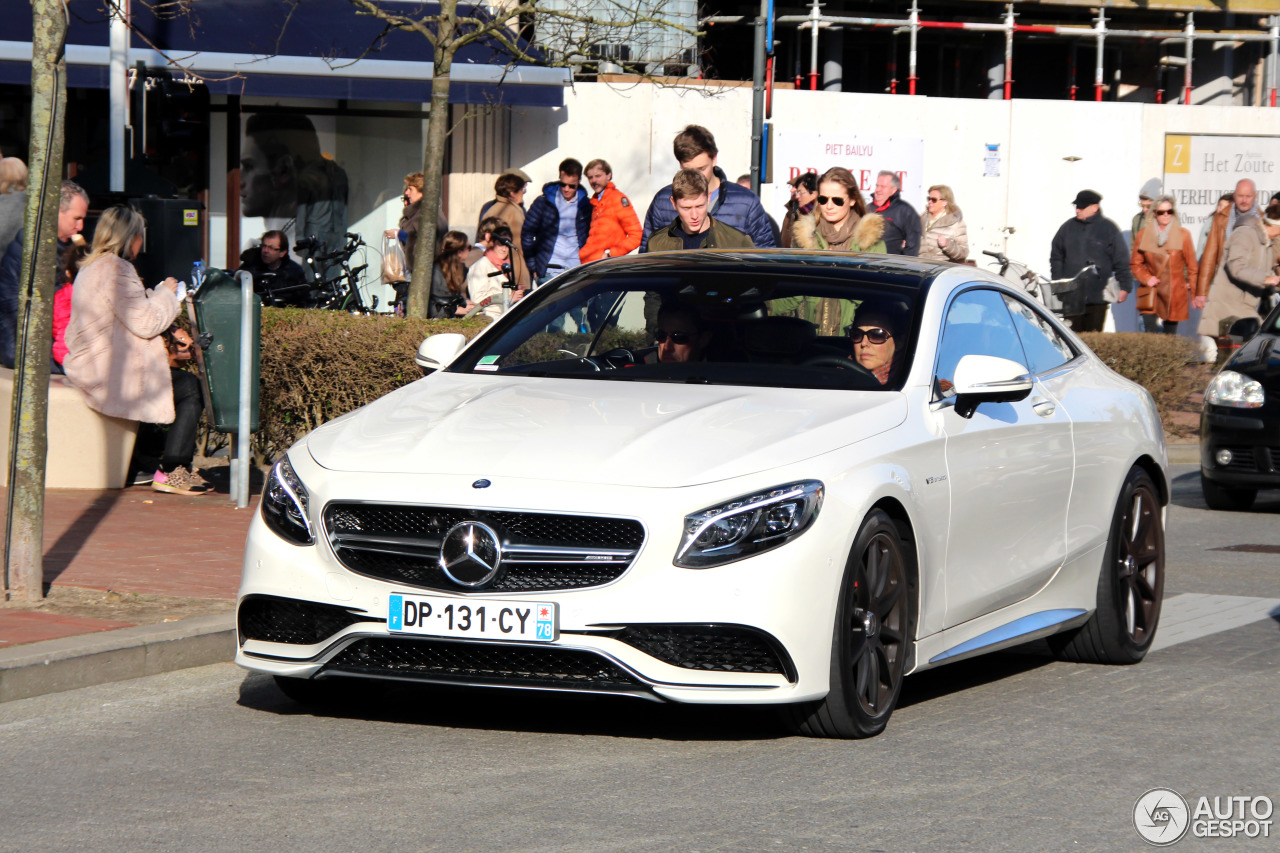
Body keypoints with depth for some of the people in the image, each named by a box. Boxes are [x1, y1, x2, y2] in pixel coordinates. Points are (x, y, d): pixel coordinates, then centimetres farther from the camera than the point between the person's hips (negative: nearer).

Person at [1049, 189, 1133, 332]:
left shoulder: (1108, 228, 3)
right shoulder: (1068, 227, 10)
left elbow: (1121, 260, 3)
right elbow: (1056, 257, 15)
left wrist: (1125, 287, -2)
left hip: (1097, 297, -2)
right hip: (1072, 297, 2)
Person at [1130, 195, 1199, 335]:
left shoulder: (1183, 235, 2)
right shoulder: (1143, 235, 5)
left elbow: (1192, 266, 5)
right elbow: (1135, 263, 13)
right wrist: (1146, 278, -5)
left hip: (1175, 294, 0)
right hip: (1151, 295, 0)